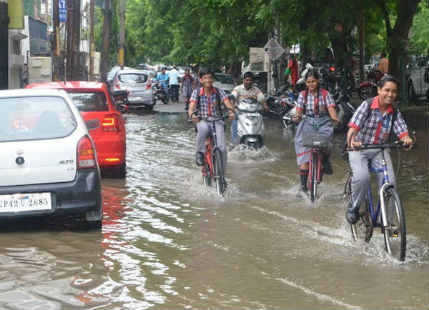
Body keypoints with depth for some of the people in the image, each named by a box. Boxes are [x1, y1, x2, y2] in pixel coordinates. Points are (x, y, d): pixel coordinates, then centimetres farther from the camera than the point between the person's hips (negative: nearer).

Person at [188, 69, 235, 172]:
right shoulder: (197, 92, -2)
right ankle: (200, 153, -17)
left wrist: (231, 111, -38)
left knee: (222, 148, -17)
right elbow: (191, 107, -14)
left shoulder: (219, 92, -1)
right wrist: (192, 115, -37)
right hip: (202, 121, -1)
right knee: (203, 128, -39)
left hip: (217, 121, 1)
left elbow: (228, 104, -14)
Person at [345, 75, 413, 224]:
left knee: (389, 182, -17)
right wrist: (351, 140, -45)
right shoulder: (367, 105, -13)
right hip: (359, 149, -3)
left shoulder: (395, 113, -2)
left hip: (380, 150, 3)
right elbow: (353, 126, -24)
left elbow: (402, 131, -13)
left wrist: (406, 139, -39)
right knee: (362, 177, -30)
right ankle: (353, 207, -3)